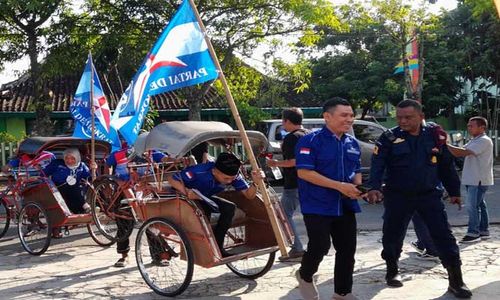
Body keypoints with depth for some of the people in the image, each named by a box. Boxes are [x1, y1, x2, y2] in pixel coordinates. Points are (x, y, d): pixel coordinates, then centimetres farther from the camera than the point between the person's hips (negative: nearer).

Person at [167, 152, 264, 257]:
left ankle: (217, 246, -9)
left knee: (230, 207, -21)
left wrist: (255, 182, -39)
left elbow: (249, 195, -19)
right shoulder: (200, 171, -35)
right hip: (190, 199, -5)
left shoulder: (234, 176, -20)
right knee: (204, 212, -34)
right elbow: (172, 179, -28)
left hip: (206, 198, 5)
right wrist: (186, 192, -44)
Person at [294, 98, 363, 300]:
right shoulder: (311, 140, -12)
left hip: (345, 206, 7)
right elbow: (304, 172, -19)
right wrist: (340, 186, -22)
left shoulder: (353, 143, 11)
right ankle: (305, 276, 21)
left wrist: (358, 186, -4)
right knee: (320, 246, -10)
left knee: (347, 249, 8)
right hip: (317, 206, -7)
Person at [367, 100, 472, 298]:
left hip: (429, 195, 1)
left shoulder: (435, 136, 0)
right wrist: (374, 188, -32)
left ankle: (456, 281, 7)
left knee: (444, 236, -2)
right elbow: (377, 165, -17)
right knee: (392, 235, 8)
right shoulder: (389, 138, -7)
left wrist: (454, 191, 12)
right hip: (398, 197, -1)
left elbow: (446, 166, 9)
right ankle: (392, 271, 31)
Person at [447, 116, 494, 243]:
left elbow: (463, 152, -25)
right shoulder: (474, 141, 18)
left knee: (473, 205, -9)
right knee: (479, 205, 14)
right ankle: (483, 231, 22)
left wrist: (446, 145, -23)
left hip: (479, 180, -10)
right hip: (472, 179, 10)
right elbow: (459, 153, 10)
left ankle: (473, 233, -4)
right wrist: (446, 146, -5)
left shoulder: (484, 141, -14)